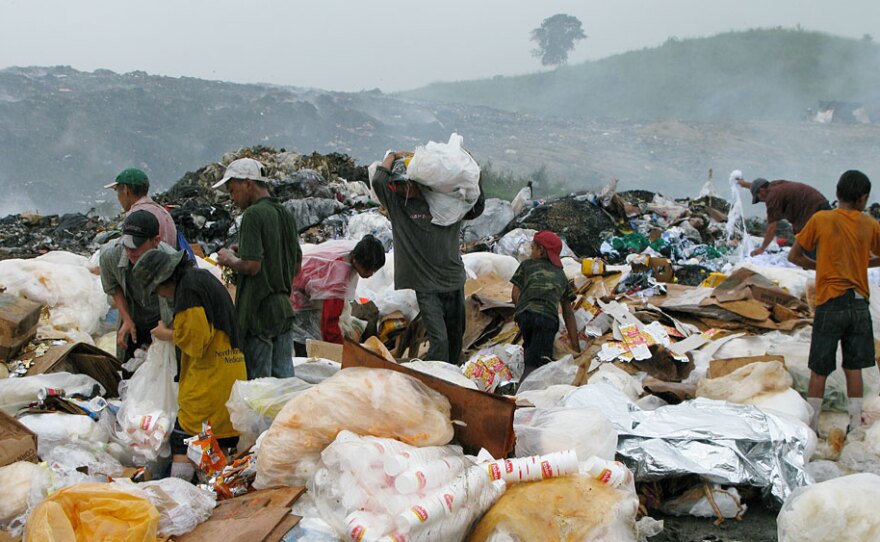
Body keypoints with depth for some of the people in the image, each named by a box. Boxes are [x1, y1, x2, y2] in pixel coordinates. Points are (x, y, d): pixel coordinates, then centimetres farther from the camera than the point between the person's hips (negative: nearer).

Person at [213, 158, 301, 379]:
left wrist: (229, 259, -1)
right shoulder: (286, 215, 12)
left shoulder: (253, 214, -13)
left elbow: (251, 265, -21)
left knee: (257, 380, -1)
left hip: (259, 310, -8)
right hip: (284, 308, 8)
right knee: (284, 378, 10)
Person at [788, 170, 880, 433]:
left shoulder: (821, 220, -6)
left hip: (830, 303, -2)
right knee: (854, 367, 11)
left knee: (819, 370, 5)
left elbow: (794, 256, 0)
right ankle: (855, 424, 14)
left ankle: (811, 426, 10)